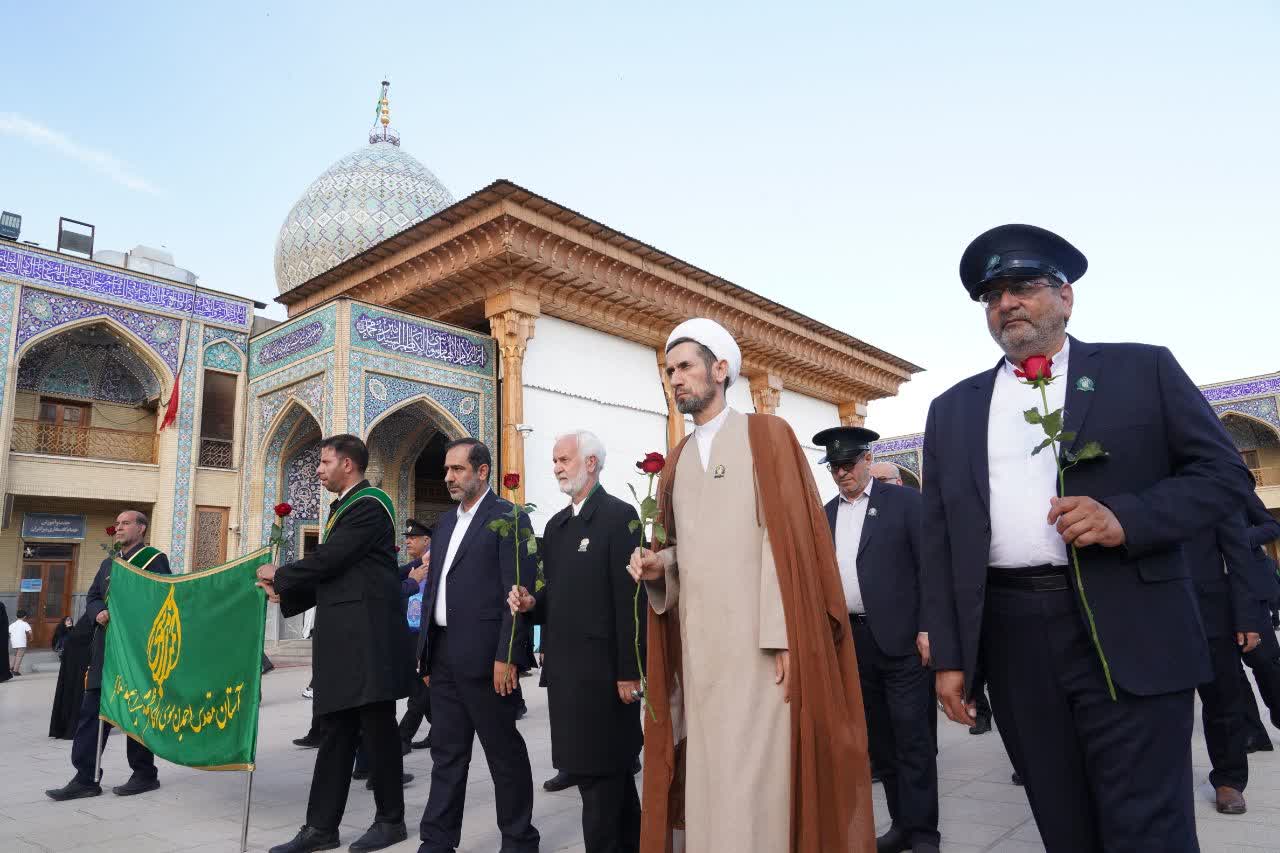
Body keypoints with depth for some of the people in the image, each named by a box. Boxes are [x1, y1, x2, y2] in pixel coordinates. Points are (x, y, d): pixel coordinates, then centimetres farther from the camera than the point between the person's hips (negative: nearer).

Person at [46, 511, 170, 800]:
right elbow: (92, 598, 17)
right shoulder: (108, 563, 19)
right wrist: (99, 613, -5)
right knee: (92, 711, 5)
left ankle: (145, 774, 13)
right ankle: (85, 779, 12)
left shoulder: (155, 559, -4)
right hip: (105, 646, 7)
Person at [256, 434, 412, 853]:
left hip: (368, 637, -9)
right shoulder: (345, 507, 19)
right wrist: (284, 594, 10)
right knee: (334, 731, 12)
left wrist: (279, 575, -2)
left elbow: (329, 560, -18)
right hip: (342, 638, 9)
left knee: (377, 729, 2)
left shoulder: (369, 505, -12)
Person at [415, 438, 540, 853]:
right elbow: (434, 590, 18)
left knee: (505, 753, 6)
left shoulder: (508, 518, -8)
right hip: (444, 656, 7)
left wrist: (507, 656, -18)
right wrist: (425, 653, 15)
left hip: (484, 657, -7)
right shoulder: (446, 522, 16)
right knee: (446, 753, 14)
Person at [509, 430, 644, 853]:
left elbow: (630, 599, -15)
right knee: (606, 769, 18)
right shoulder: (556, 524, 14)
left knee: (600, 771, 2)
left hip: (602, 667, -8)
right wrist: (532, 602, -3)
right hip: (564, 666, 8)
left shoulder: (619, 515, -10)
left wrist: (630, 671, -17)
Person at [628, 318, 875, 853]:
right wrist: (656, 564, -3)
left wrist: (785, 636, -17)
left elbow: (787, 534, -10)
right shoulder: (677, 461, 17)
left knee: (752, 775, -5)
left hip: (759, 635, -5)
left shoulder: (767, 435, -1)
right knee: (709, 773, 10)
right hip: (697, 639, 6)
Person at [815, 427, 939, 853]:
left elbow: (929, 565, -6)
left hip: (900, 636, -5)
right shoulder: (827, 513, 12)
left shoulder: (904, 500, -3)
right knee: (878, 738, 13)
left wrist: (927, 628, -12)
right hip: (850, 640, 5)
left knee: (913, 738, 1)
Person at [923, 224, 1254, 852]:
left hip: (1130, 637, -2)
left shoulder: (1142, 370, 6)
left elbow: (1224, 472, 3)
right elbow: (940, 540, 9)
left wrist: (1126, 519, -16)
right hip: (1012, 643, 3)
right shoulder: (952, 410, 11)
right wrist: (949, 656, 4)